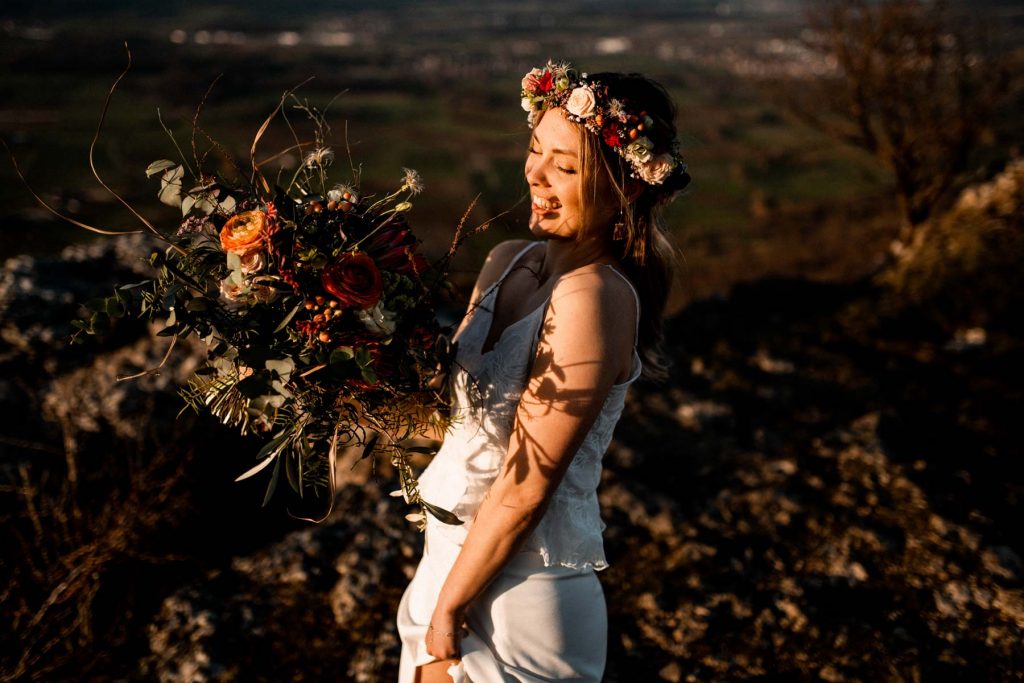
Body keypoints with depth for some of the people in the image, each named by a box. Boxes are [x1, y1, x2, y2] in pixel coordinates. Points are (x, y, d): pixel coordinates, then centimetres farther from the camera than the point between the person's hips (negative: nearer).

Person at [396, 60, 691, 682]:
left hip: (519, 591, -7)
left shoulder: (593, 296, -22)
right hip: (456, 557, 7)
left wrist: (447, 610, -13)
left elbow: (526, 488, -21)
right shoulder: (507, 262, 2)